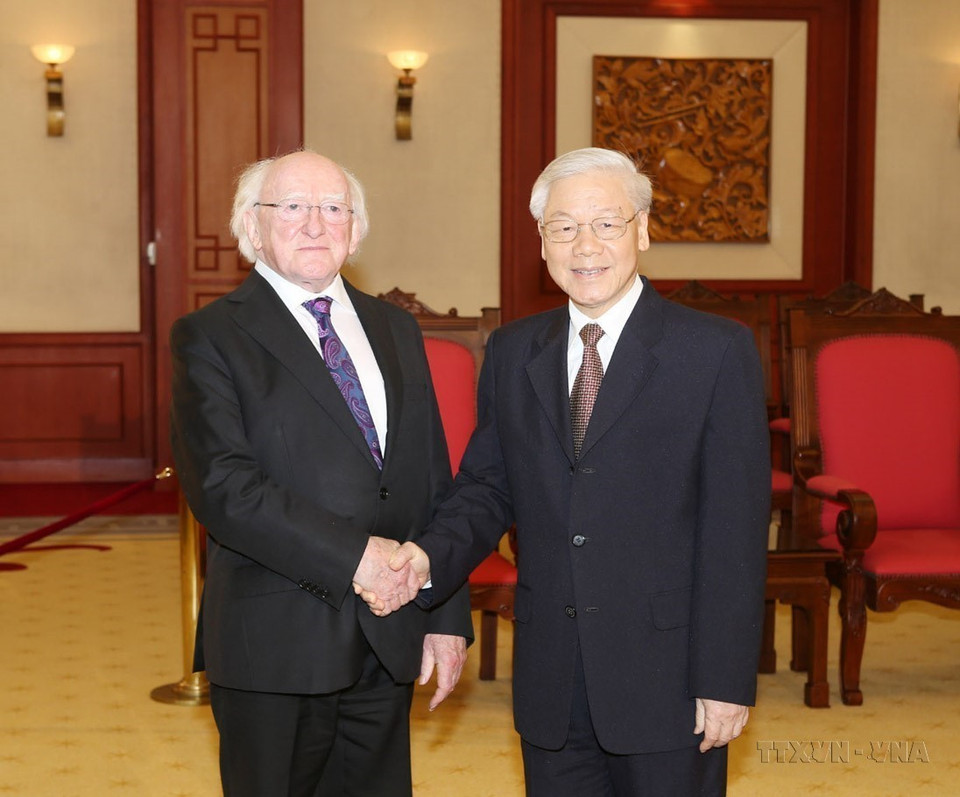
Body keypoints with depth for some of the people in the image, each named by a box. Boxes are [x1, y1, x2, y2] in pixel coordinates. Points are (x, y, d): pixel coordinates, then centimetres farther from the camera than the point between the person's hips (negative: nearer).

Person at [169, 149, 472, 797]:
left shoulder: (396, 331, 13)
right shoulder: (210, 337, -3)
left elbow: (435, 483, 12)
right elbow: (222, 485, -16)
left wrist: (448, 617, 6)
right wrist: (351, 555, -21)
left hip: (390, 642, 5)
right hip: (275, 645, -4)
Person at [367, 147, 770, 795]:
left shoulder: (717, 349, -6)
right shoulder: (512, 352, 9)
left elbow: (736, 526, -9)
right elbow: (488, 486, 11)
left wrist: (727, 680, -12)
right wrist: (431, 557, -10)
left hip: (666, 683, -4)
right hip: (550, 688, 4)